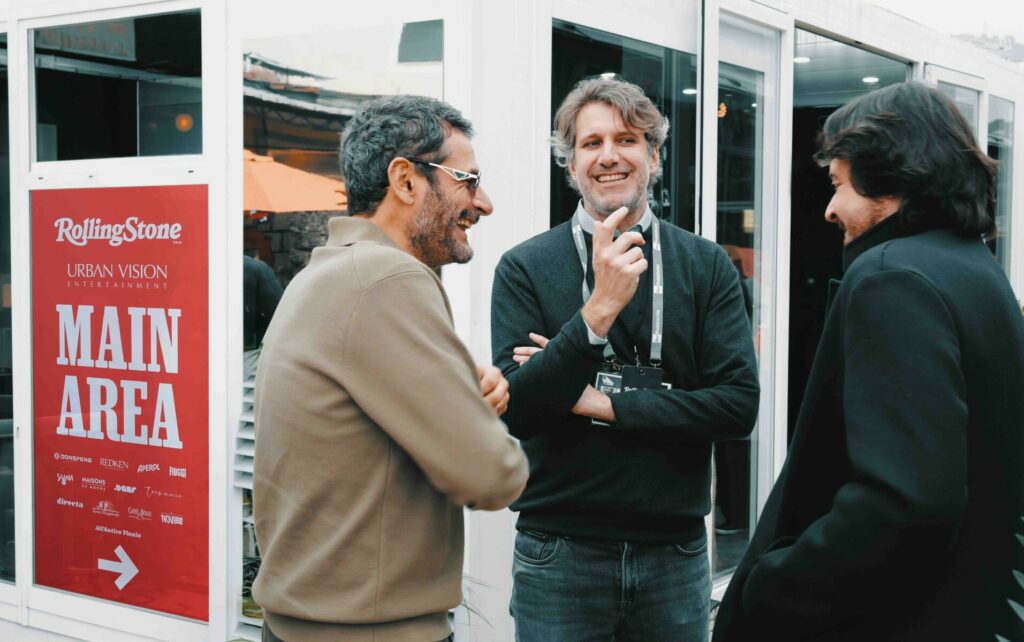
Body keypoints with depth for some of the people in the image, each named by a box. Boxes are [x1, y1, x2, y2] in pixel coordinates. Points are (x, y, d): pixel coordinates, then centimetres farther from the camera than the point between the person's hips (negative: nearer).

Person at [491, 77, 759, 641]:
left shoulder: (707, 266, 1)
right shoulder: (524, 268, -4)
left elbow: (739, 404, -7)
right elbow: (516, 410, -13)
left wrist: (602, 405, -12)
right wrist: (598, 310, -24)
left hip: (676, 550, 2)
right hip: (559, 554, -1)